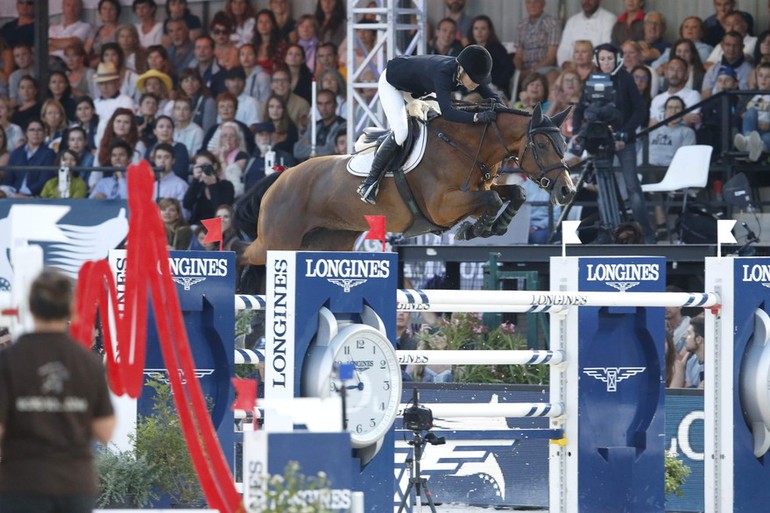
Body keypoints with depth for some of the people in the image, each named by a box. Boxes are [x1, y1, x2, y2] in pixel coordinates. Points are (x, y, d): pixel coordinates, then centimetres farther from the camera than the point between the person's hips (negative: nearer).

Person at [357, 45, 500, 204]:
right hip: (391, 83, -8)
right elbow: (447, 112, -54)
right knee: (401, 132, -22)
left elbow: (493, 98, -11)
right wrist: (477, 117, -64)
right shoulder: (443, 73, -43)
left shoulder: (469, 72, -22)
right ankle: (369, 183, -13)